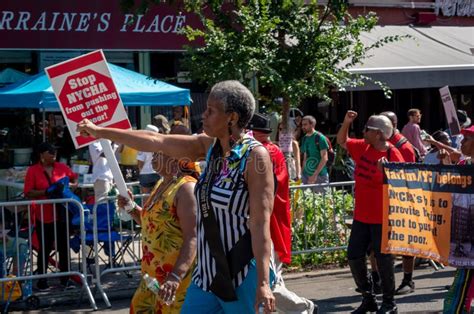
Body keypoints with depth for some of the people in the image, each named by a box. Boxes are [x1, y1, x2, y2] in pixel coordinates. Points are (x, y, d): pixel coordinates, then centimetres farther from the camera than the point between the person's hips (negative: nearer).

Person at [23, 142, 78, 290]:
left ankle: (65, 277, 19)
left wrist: (73, 184, 0)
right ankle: (42, 279, 13)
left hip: (62, 214, 3)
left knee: (63, 246, 9)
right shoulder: (33, 170, -5)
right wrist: (46, 192, -19)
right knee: (45, 248, 3)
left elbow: (74, 178, 21)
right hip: (44, 216, -3)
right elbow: (28, 192, -9)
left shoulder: (62, 167, 4)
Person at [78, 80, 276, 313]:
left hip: (243, 275, -7)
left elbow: (261, 223, -19)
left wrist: (263, 283, -24)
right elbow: (158, 141, 12)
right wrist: (100, 132, 15)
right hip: (209, 272, 8)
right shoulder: (210, 147, 7)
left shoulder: (255, 156, -14)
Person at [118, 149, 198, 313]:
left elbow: (193, 238, -26)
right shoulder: (162, 184, 12)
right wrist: (132, 208, 7)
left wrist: (176, 276, -35)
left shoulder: (186, 188, -18)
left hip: (178, 274, -10)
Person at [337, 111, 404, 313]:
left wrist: (385, 171, -33)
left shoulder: (393, 155, -15)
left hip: (383, 218, -7)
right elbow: (342, 141, 20)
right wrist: (346, 122, 4)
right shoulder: (363, 147, 5)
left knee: (383, 260, 1)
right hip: (361, 216, 7)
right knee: (354, 257, 10)